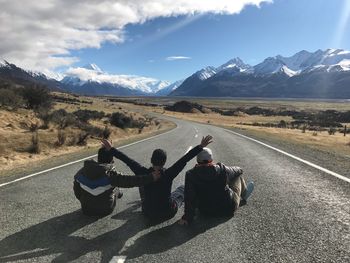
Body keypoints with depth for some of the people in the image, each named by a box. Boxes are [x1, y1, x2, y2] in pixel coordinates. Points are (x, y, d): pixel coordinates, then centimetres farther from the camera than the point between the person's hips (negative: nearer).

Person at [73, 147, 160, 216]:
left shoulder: (82, 171, -9)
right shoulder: (110, 174, -26)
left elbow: (76, 189, 5)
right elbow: (129, 181, -34)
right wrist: (150, 178, -32)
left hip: (86, 209, 4)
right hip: (105, 210, -4)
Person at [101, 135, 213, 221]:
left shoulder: (144, 173, -22)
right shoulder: (168, 174, -27)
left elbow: (127, 160, -16)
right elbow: (185, 159, -27)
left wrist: (111, 149, -7)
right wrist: (201, 146, -25)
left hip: (148, 213, 2)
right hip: (168, 213, -1)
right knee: (182, 188, 23)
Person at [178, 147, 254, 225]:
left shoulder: (190, 174, -17)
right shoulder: (221, 169, -17)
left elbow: (189, 198, -21)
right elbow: (238, 170, 3)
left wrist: (188, 217, -16)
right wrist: (239, 169, 27)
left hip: (205, 211, 3)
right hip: (228, 209, -2)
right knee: (238, 176, 16)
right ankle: (243, 196, 46)